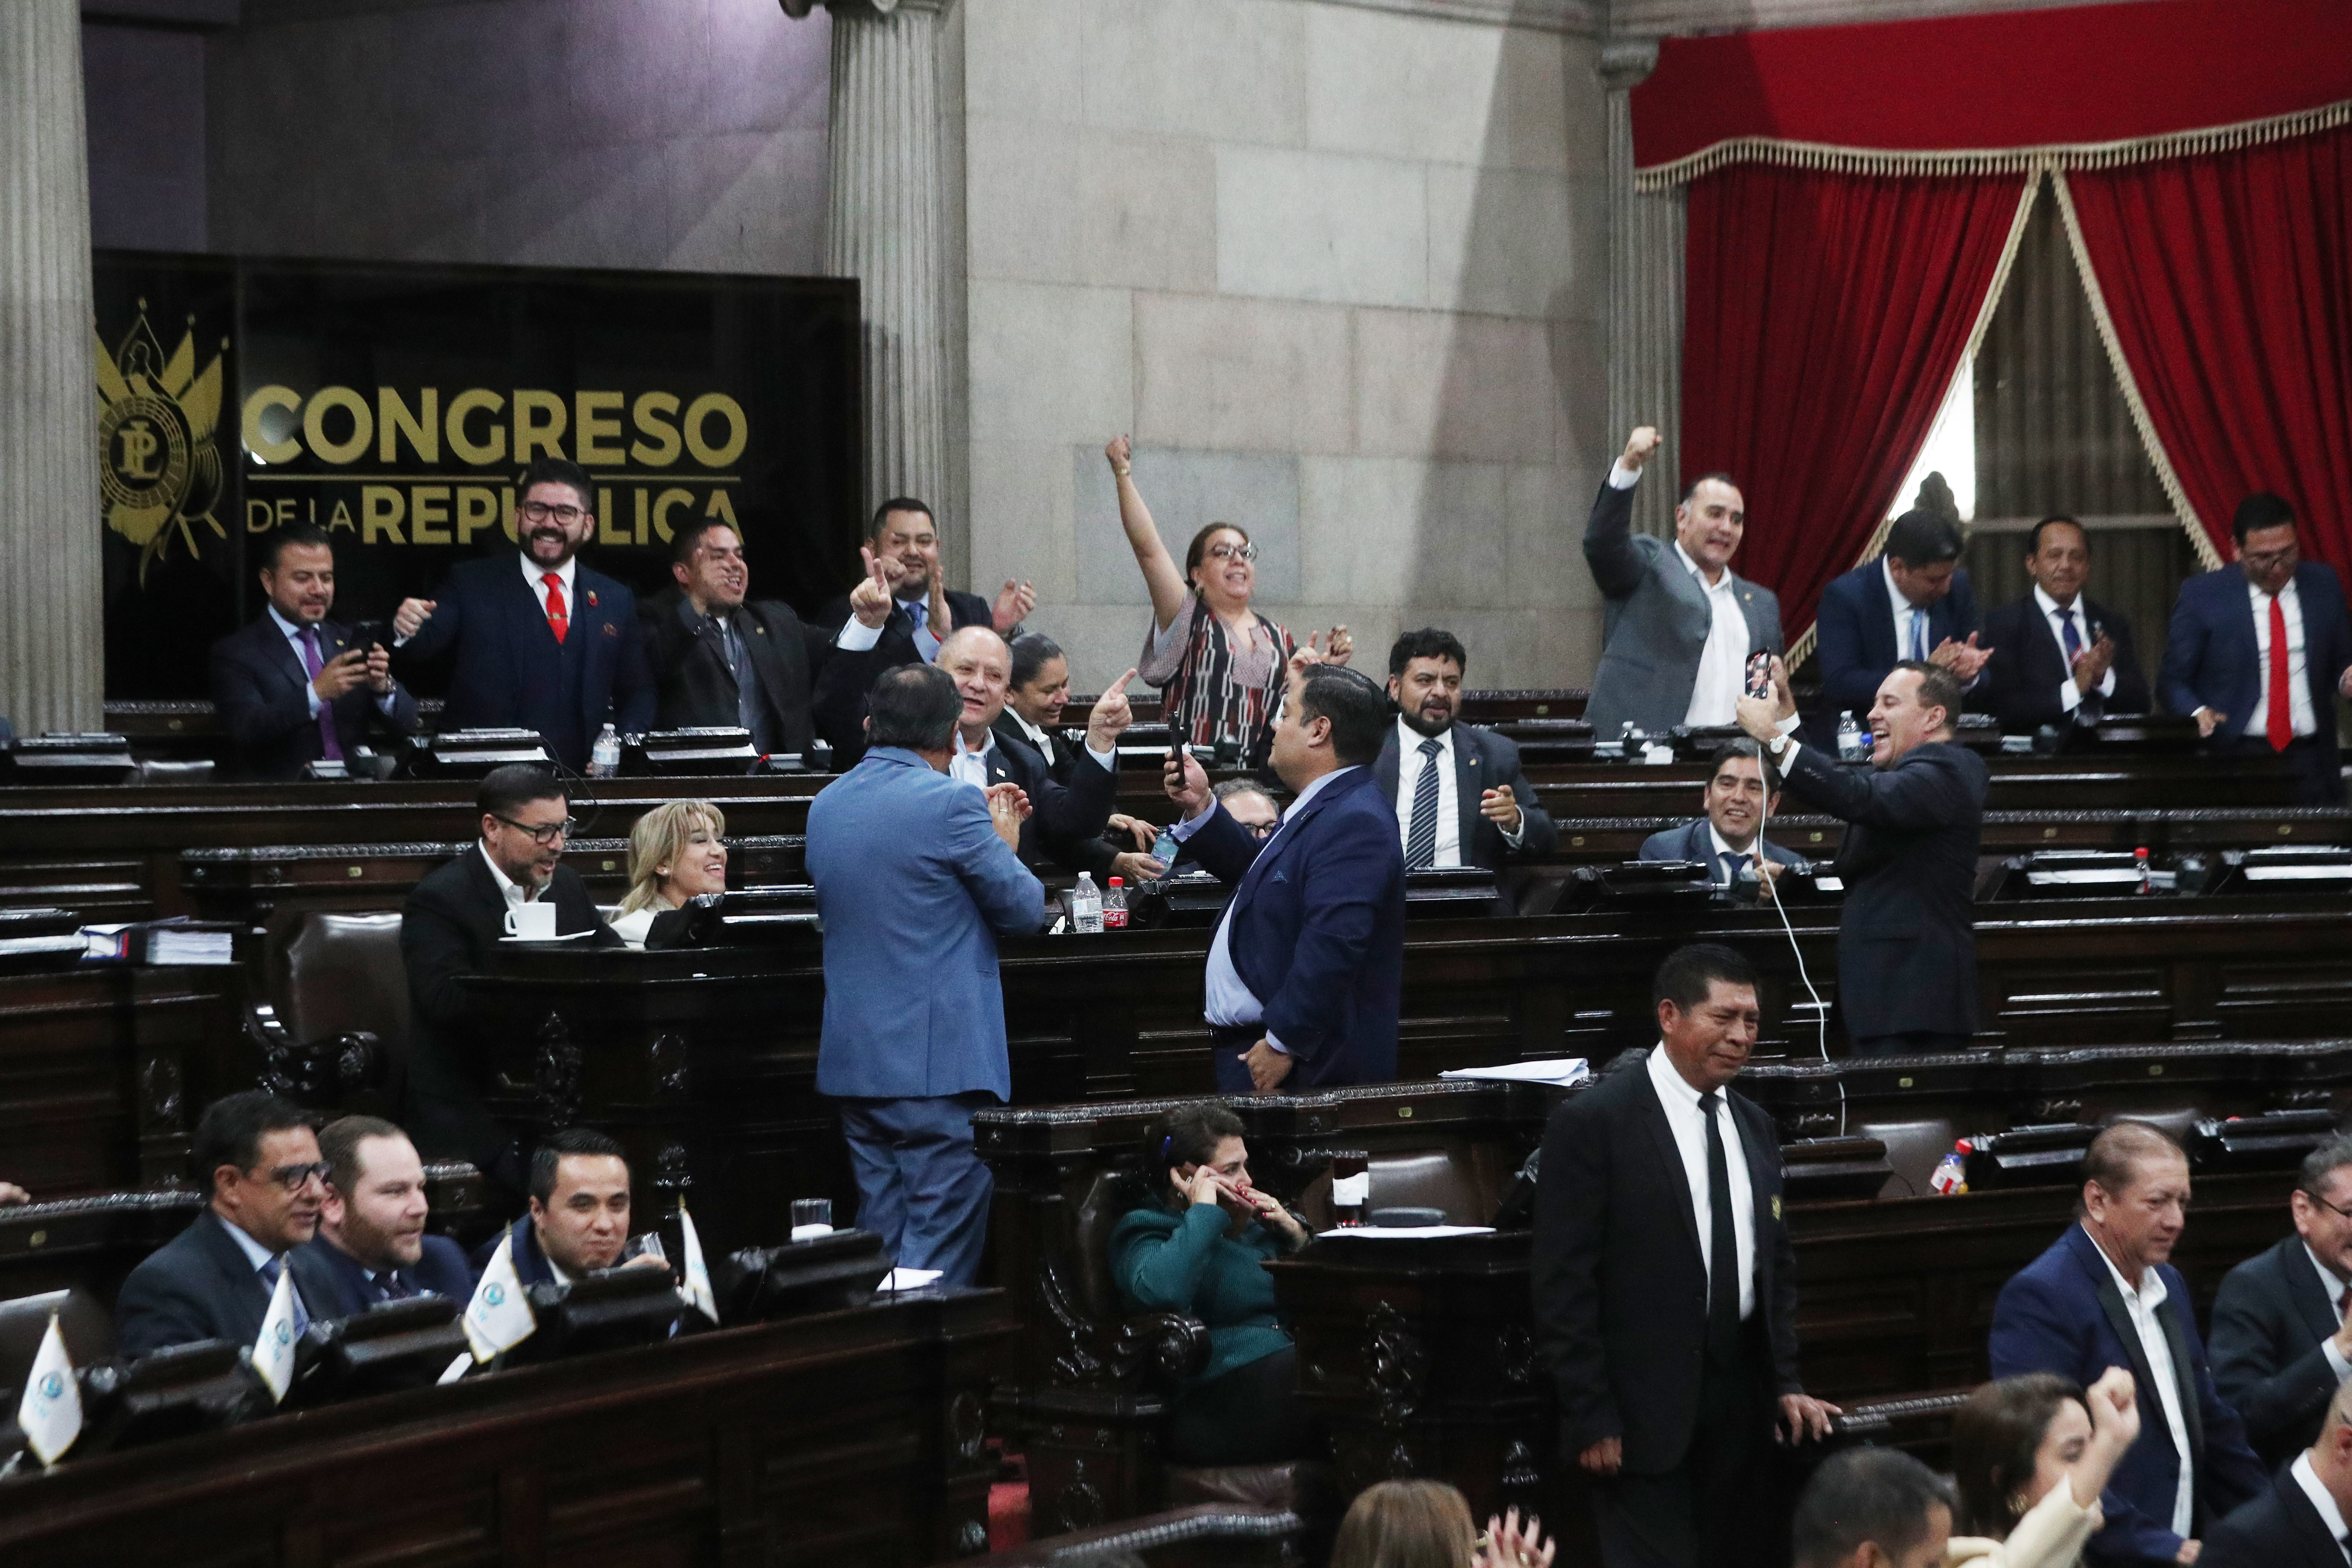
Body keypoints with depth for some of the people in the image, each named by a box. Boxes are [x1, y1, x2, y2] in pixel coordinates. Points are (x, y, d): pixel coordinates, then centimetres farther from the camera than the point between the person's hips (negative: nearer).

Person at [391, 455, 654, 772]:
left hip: (580, 778, 2)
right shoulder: (472, 585, 8)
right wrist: (405, 631, -26)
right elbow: (417, 647, -3)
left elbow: (637, 694, 18)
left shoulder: (617, 601, 15)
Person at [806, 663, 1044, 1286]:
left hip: (853, 1061, 7)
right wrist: (1003, 843, 15)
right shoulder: (951, 802, -12)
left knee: (883, 1243, 12)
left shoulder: (825, 807, 10)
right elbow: (1024, 911, -5)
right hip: (940, 1063, -7)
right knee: (941, 1253, -6)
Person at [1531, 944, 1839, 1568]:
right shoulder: (1592, 1123, -9)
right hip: (1647, 1410, -6)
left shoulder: (1754, 1127, 13)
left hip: (1743, 1397, 6)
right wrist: (1592, 1419, -13)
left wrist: (1787, 1384, 11)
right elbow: (1563, 1286, -10)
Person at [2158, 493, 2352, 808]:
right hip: (2235, 757, -2)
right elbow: (2172, 680, 2)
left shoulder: (2324, 585, 8)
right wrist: (2197, 712, -18)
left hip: (2312, 761, 3)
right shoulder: (2202, 596, 0)